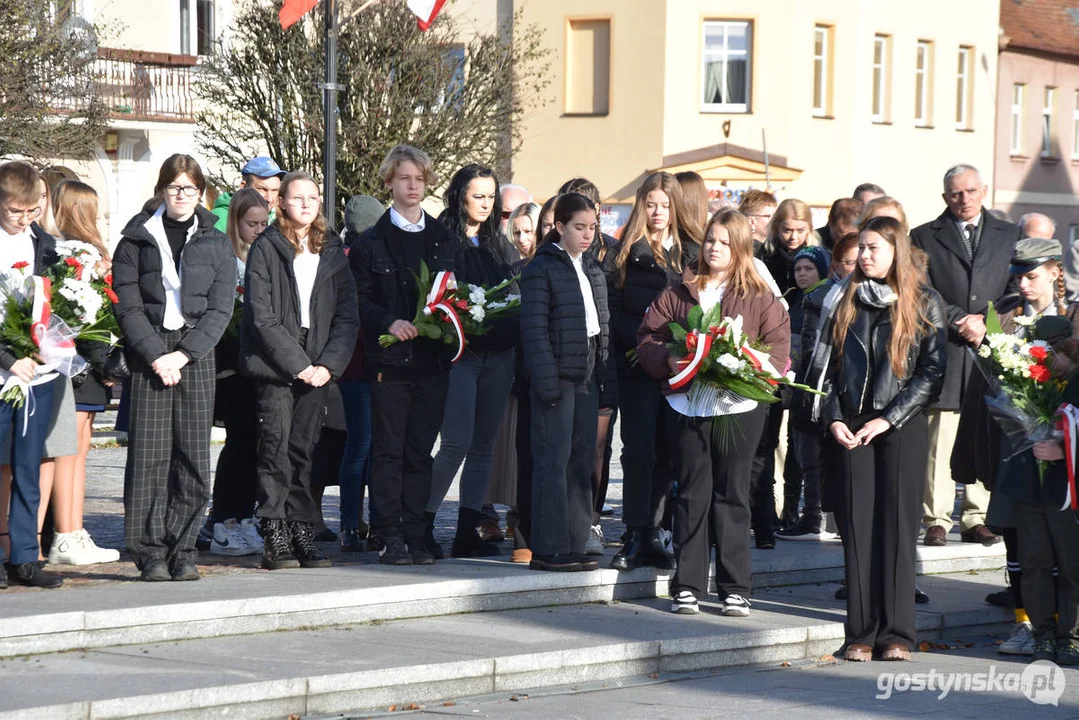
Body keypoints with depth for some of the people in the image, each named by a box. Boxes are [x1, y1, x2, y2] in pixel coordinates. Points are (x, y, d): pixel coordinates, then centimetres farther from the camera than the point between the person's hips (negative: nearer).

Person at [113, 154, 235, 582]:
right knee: (149, 451, -6)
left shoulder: (216, 244, 10)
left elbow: (221, 309, 3)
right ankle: (151, 552, -2)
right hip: (148, 354, -1)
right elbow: (128, 306, -1)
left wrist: (183, 354, -9)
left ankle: (183, 550, 5)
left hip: (196, 354, 1)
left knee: (193, 455, -2)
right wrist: (156, 357, -12)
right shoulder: (136, 241, 5)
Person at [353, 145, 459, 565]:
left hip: (432, 357, 3)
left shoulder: (444, 240, 14)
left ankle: (416, 535, 9)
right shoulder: (372, 242, 4)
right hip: (390, 358, -3)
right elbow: (360, 299, 0)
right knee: (388, 451, -2)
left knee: (420, 451, 5)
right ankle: (391, 538, 0)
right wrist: (389, 323, -15)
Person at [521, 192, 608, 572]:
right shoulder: (541, 269, -6)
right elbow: (534, 328, -12)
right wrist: (546, 380, -18)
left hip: (587, 375, 7)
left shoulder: (594, 269, 16)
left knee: (583, 459, 8)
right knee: (554, 460, -6)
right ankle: (548, 549, -4)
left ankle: (574, 544, 13)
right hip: (557, 375, -7)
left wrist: (605, 374, 11)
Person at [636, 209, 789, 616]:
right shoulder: (678, 295, 11)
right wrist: (669, 360, -11)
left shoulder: (761, 300, 6)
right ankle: (687, 586, 7)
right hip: (689, 407, 1)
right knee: (692, 495, 3)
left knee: (732, 495, 4)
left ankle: (735, 589, 8)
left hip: (740, 408, -1)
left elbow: (777, 353, 0)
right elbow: (648, 341, 9)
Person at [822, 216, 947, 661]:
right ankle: (862, 633, 2)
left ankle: (896, 634, -3)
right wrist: (834, 419, -2)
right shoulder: (847, 302, 12)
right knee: (858, 525, 0)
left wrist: (888, 419, -11)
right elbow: (828, 366, 12)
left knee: (897, 525, -4)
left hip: (902, 425, -3)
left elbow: (932, 371, -5)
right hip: (852, 426, 3)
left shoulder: (924, 304, 0)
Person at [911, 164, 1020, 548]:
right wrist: (958, 322, -10)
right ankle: (936, 520, -2)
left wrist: (985, 323, -6)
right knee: (939, 441, -5)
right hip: (943, 352, -2)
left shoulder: (1008, 236, 15)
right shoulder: (924, 238, 10)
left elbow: (1017, 291, 9)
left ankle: (977, 519, 6)